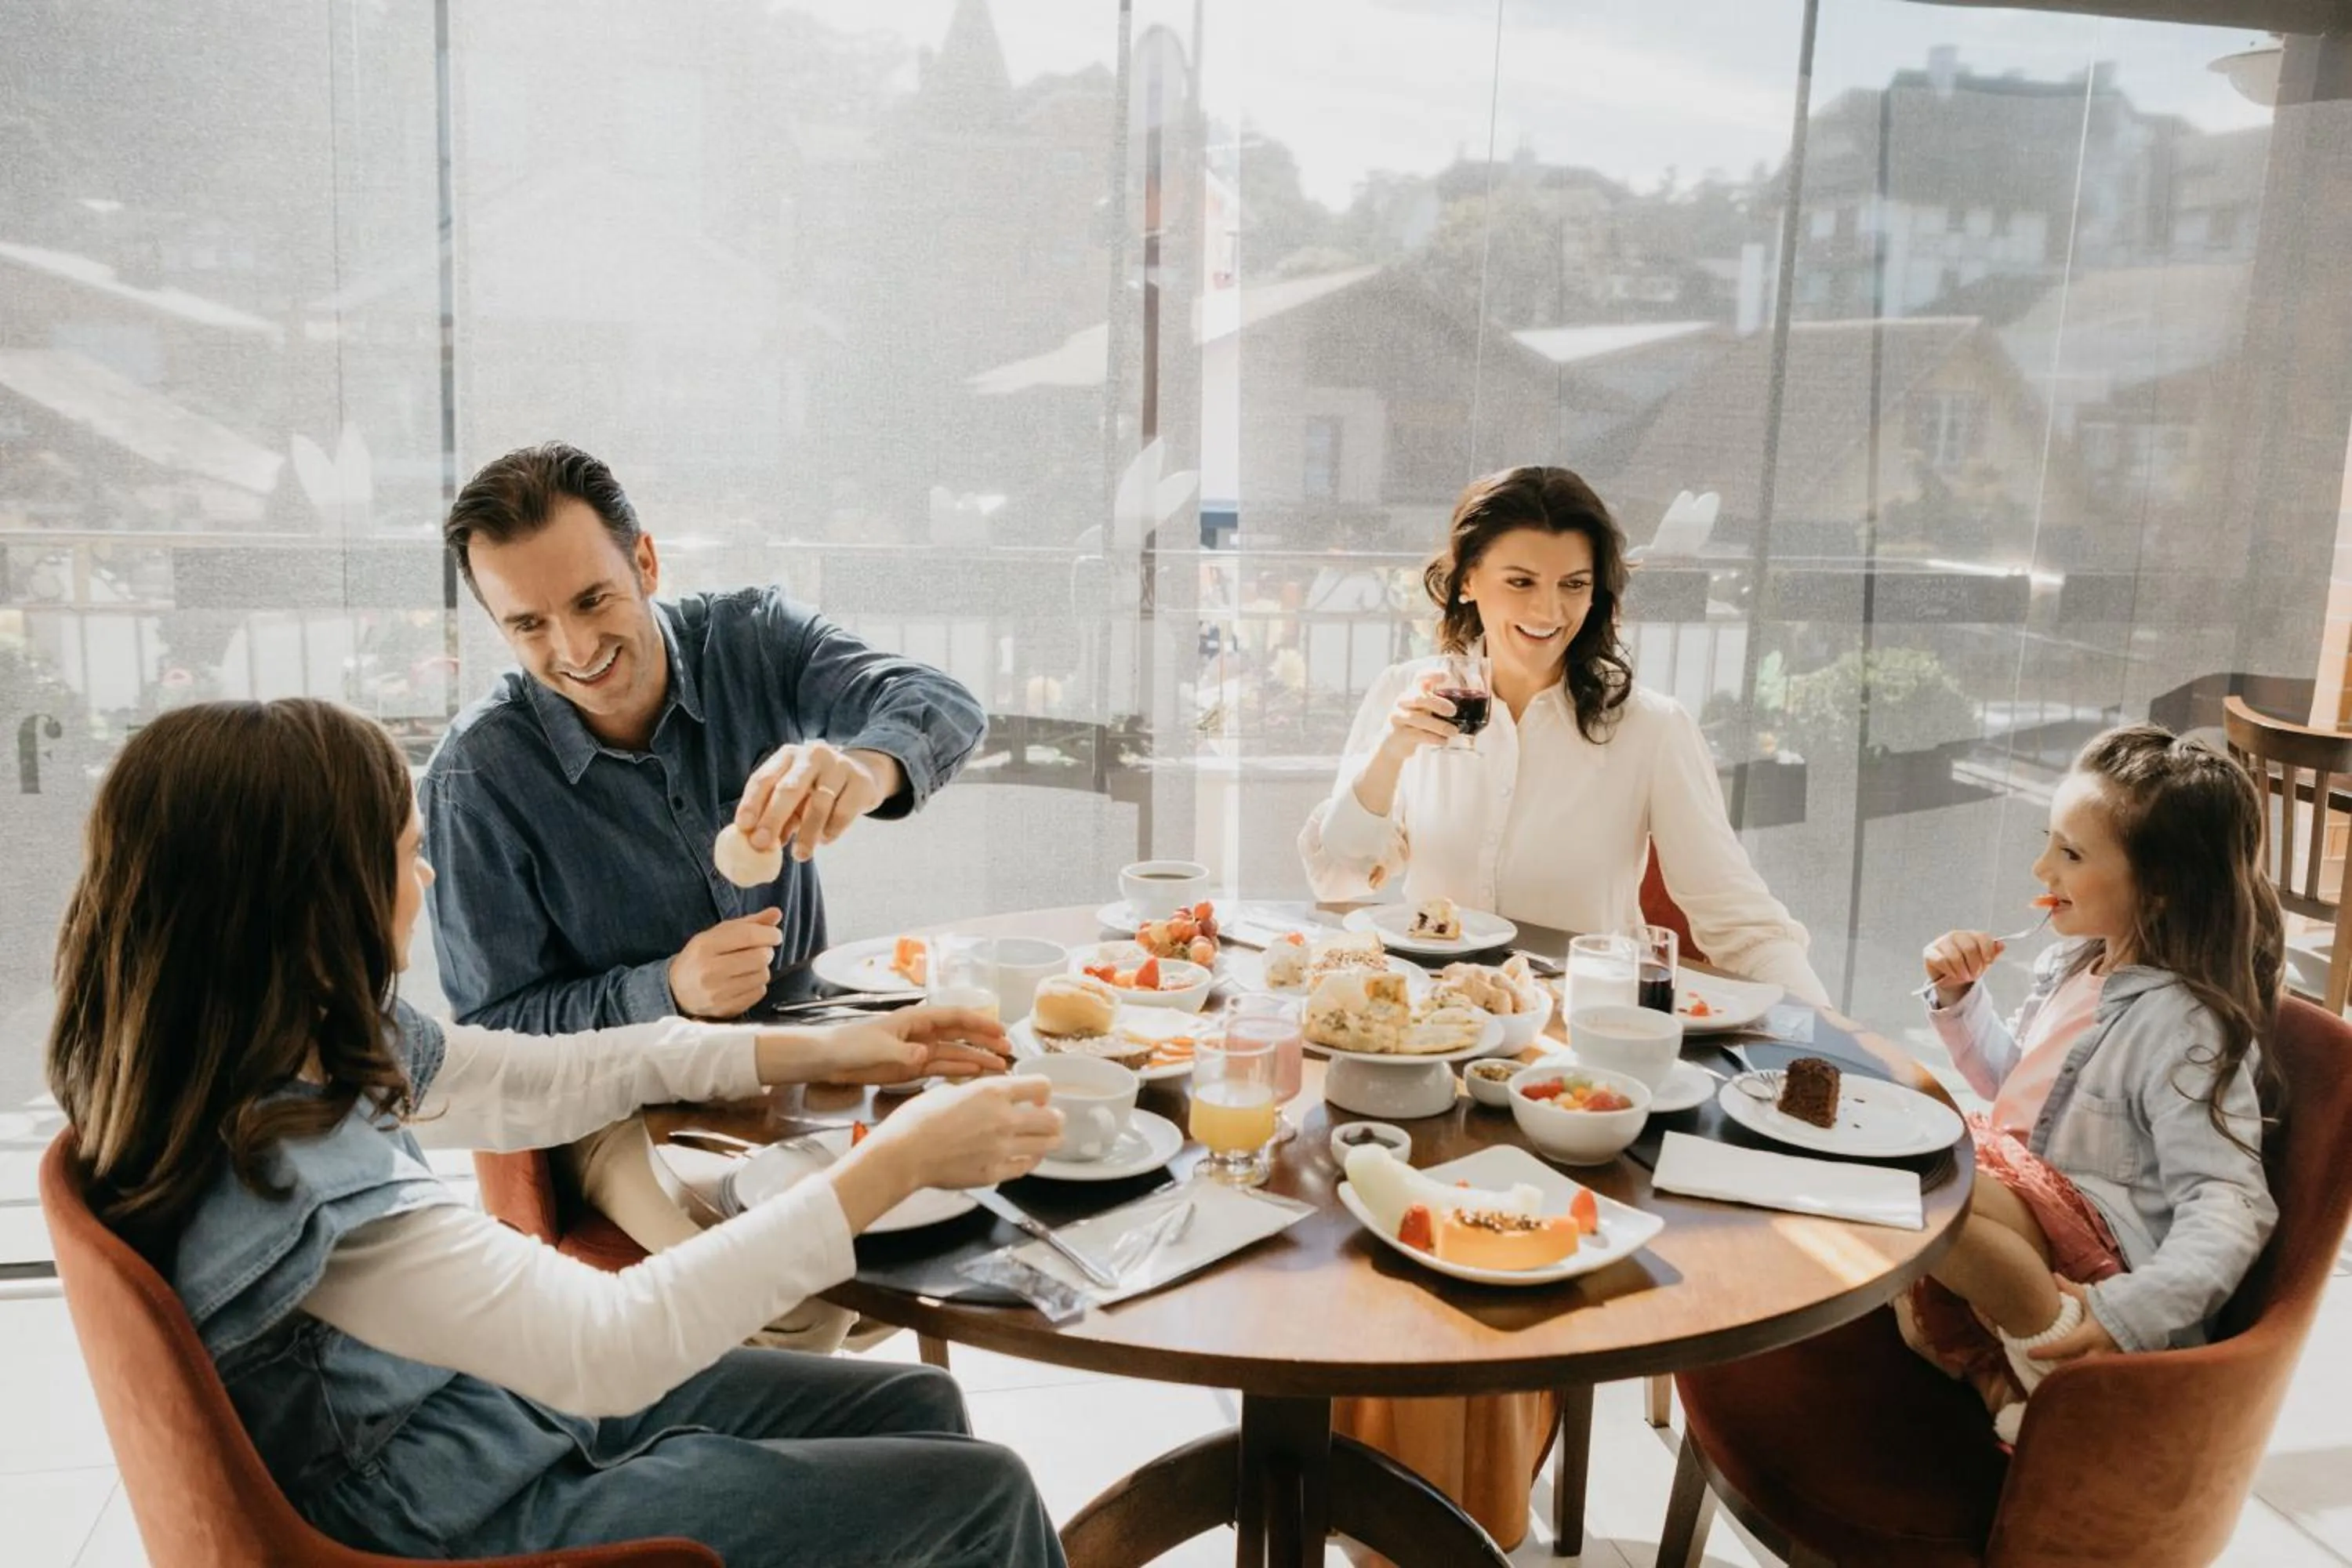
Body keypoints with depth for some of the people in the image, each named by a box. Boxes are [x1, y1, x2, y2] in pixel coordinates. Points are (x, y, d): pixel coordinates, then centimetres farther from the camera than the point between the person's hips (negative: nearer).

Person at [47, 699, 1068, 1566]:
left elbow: (535, 1083, 3)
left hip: (517, 1399, 8)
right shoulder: (298, 1178, -35)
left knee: (921, 1410, 12)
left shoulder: (303, 1040, -8)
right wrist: (897, 1164, -30)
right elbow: (611, 1343, -34)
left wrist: (815, 1051, 2)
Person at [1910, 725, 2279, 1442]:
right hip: (2024, 1202, 10)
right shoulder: (2072, 963, 9)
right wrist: (1959, 998, 10)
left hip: (2095, 1259, -9)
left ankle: (2066, 1381, -17)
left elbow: (2229, 1207, -22)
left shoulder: (2183, 1028, -18)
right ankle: (1997, 1376, -11)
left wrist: (2133, 1312, -37)